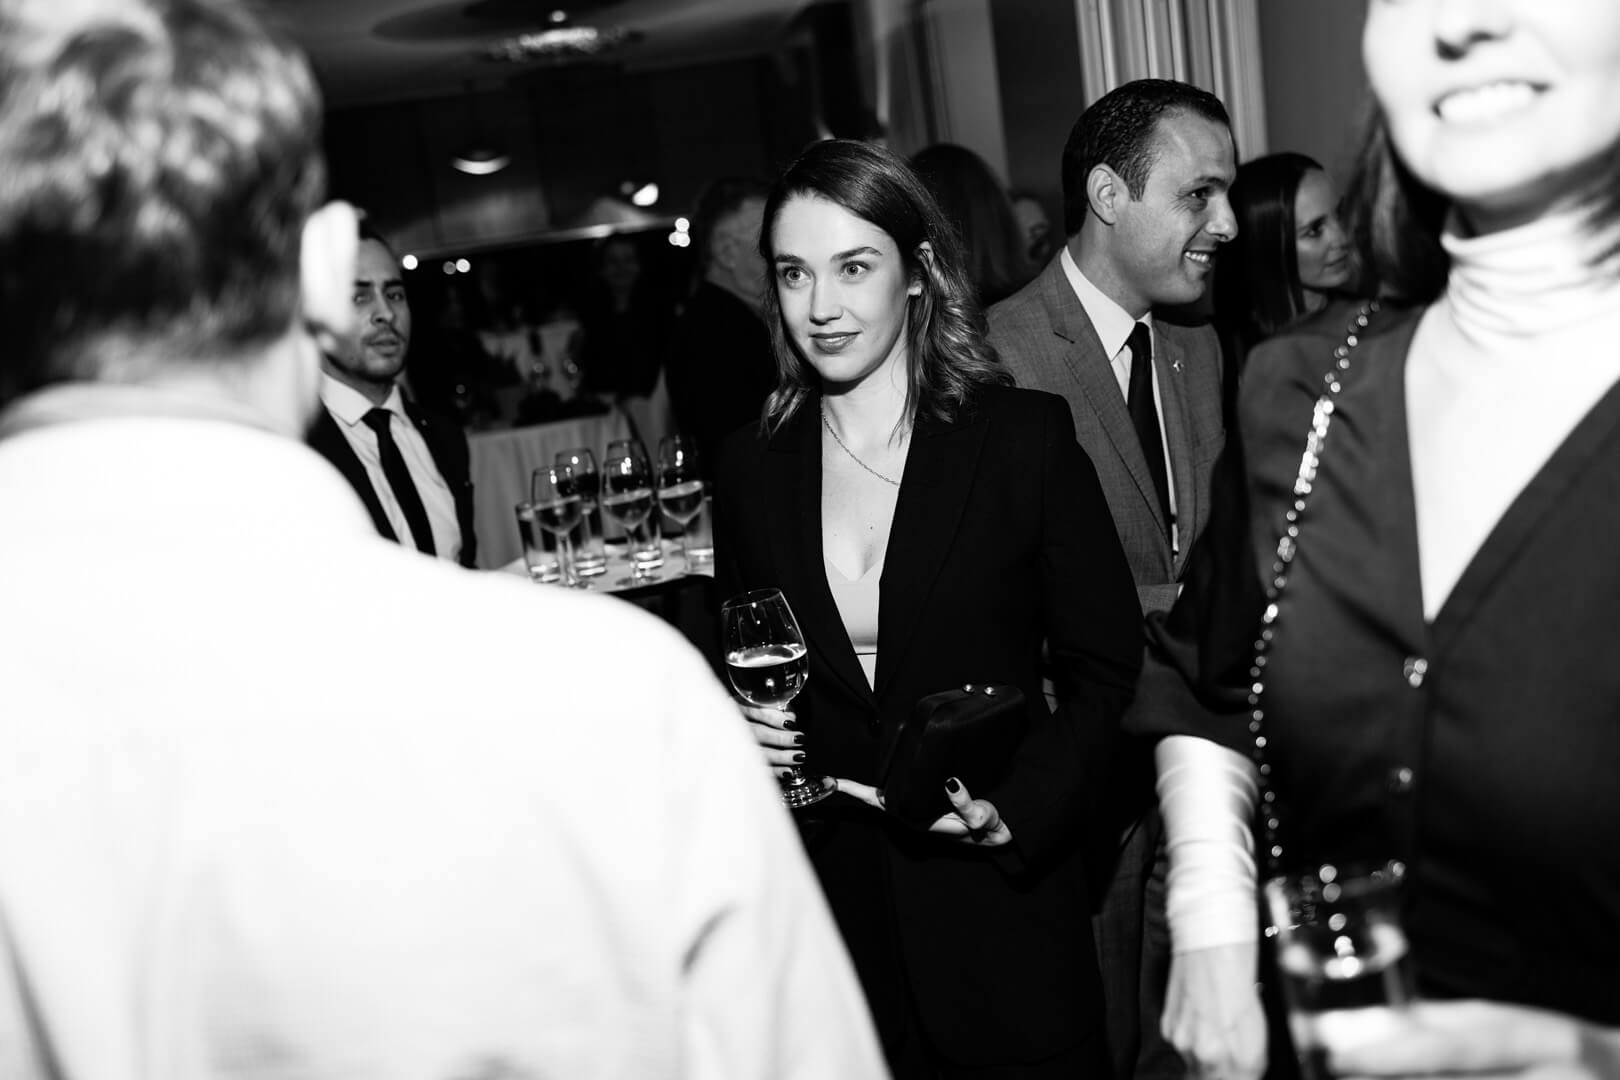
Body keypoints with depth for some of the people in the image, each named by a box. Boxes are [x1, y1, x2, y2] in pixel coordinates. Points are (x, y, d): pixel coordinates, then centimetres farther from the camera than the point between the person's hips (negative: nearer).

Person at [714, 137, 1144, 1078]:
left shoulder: (1026, 438, -7)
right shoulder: (752, 469, 2)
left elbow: (1104, 663, -3)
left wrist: (1016, 811, -15)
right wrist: (742, 733, -7)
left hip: (1003, 902, -2)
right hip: (830, 901, 2)